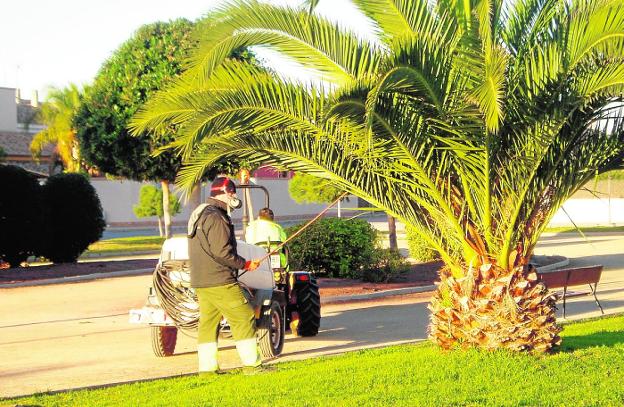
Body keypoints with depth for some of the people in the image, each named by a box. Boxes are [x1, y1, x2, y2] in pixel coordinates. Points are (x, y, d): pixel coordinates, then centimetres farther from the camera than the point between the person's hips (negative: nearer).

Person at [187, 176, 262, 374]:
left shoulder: (198, 215, 18)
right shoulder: (216, 218, -16)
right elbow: (222, 251, -22)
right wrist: (245, 264, -11)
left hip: (200, 281, 10)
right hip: (220, 281, -10)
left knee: (208, 322, 10)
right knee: (244, 317, -3)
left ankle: (207, 367, 11)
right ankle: (252, 362, 0)